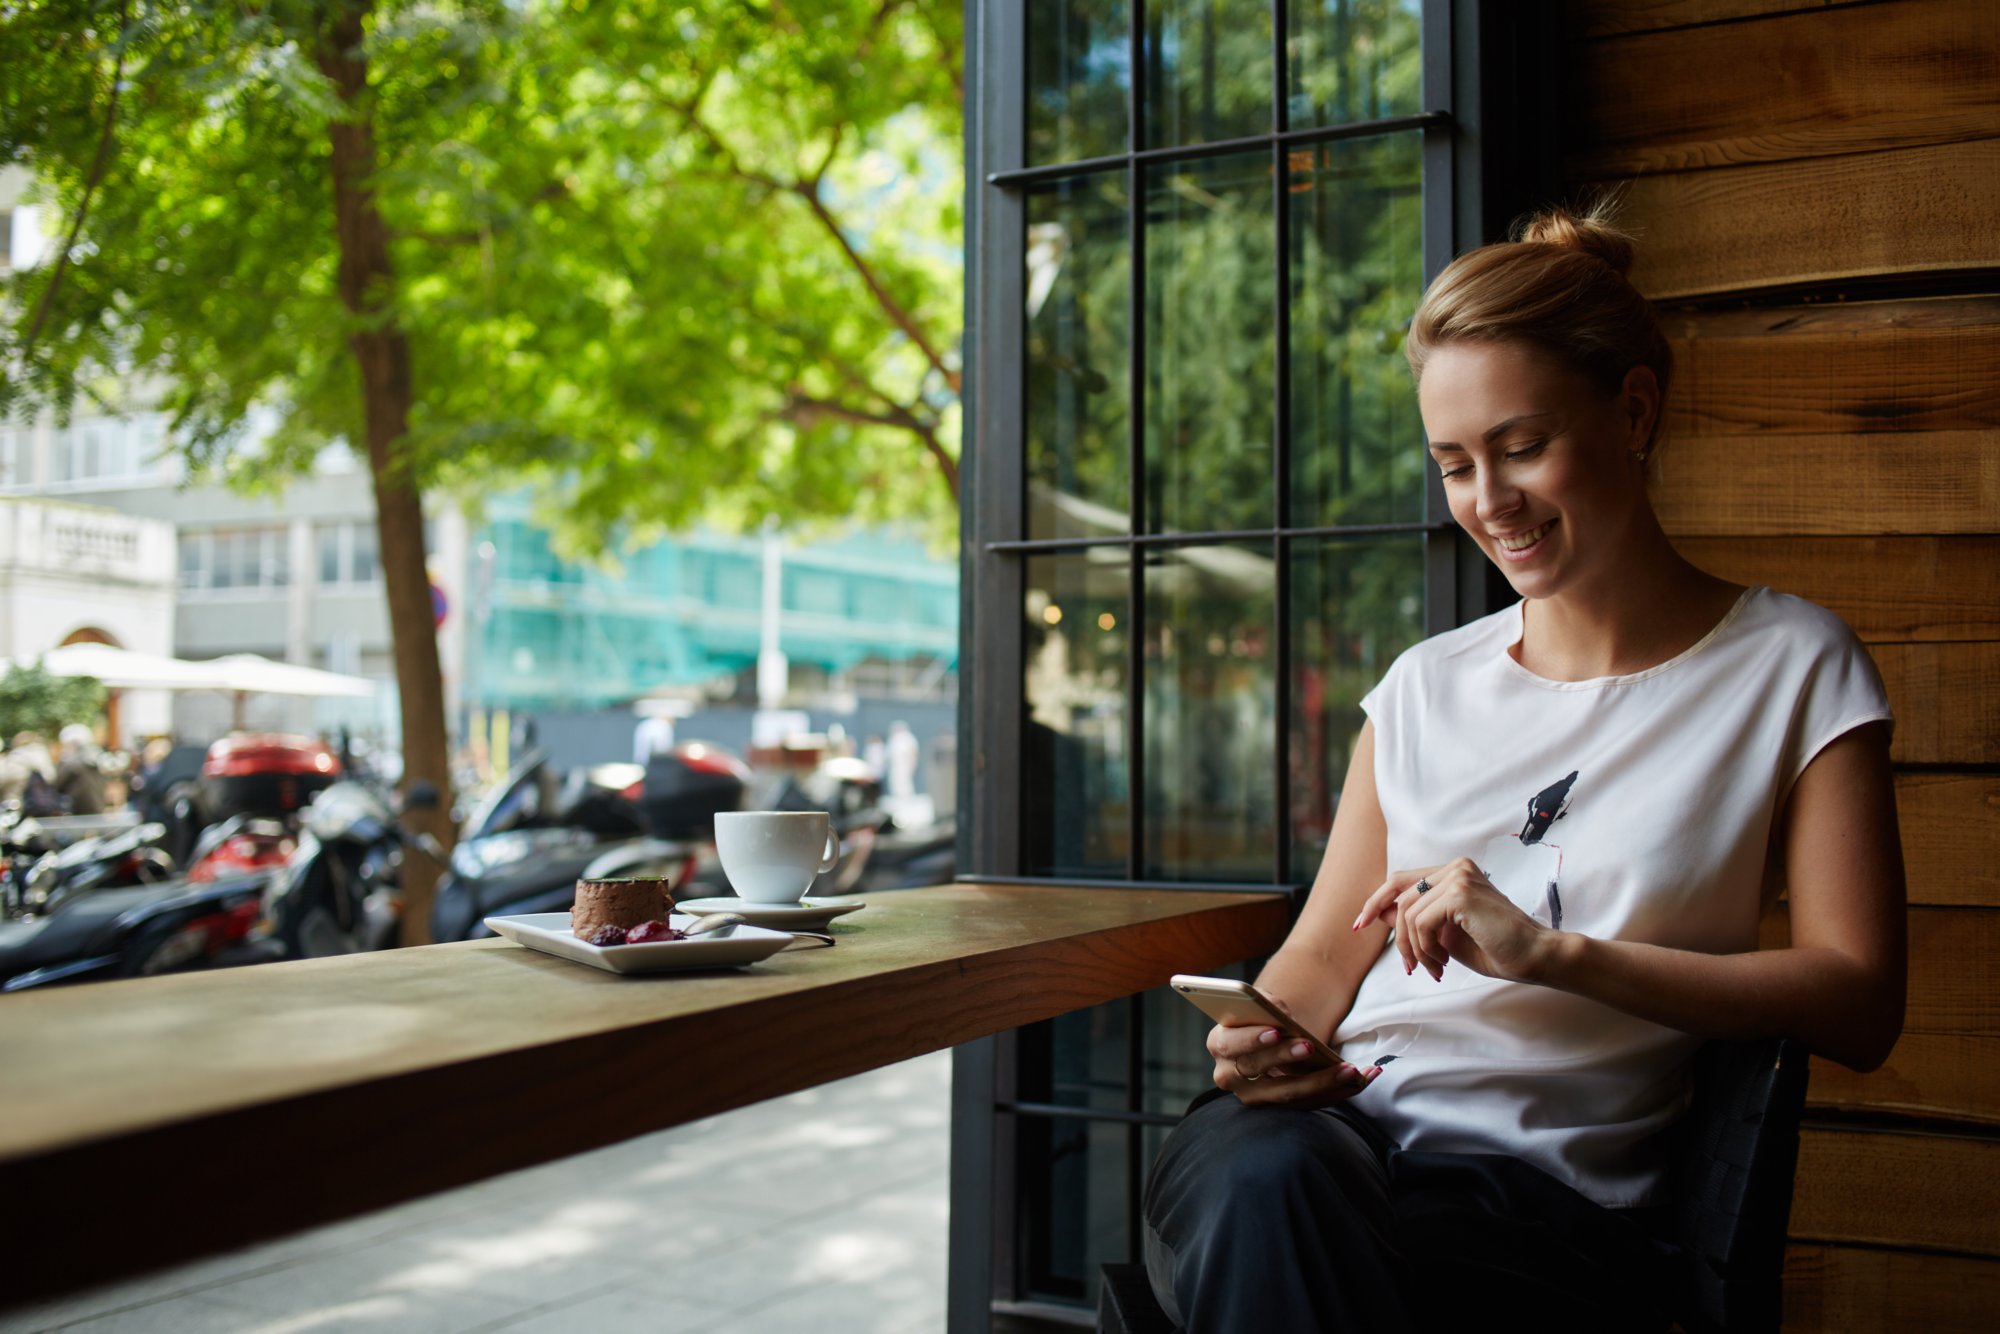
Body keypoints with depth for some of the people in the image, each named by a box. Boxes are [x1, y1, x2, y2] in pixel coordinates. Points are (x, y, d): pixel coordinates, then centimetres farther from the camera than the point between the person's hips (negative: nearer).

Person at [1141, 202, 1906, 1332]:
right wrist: (1272, 1036, -7)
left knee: (1274, 1199, -35)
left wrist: (1551, 951, -11)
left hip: (1550, 1187, -3)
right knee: (1254, 1169, -35)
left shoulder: (1792, 667, 7)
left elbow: (1859, 1002, -1)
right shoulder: (1426, 685, 18)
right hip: (1339, 1124, 3)